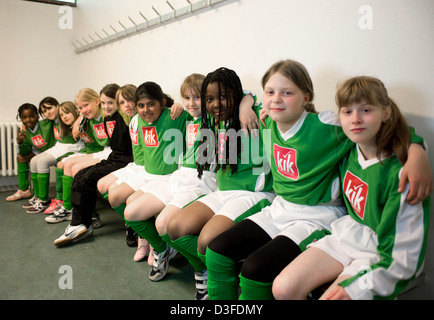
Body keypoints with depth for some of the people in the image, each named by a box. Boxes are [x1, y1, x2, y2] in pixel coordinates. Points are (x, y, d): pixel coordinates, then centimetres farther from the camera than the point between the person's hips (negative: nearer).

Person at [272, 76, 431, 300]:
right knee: (283, 288, -11)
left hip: (380, 252, -5)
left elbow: (404, 257, -18)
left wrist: (356, 285, -23)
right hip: (347, 234, 5)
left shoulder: (398, 173, -23)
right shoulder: (348, 151, -4)